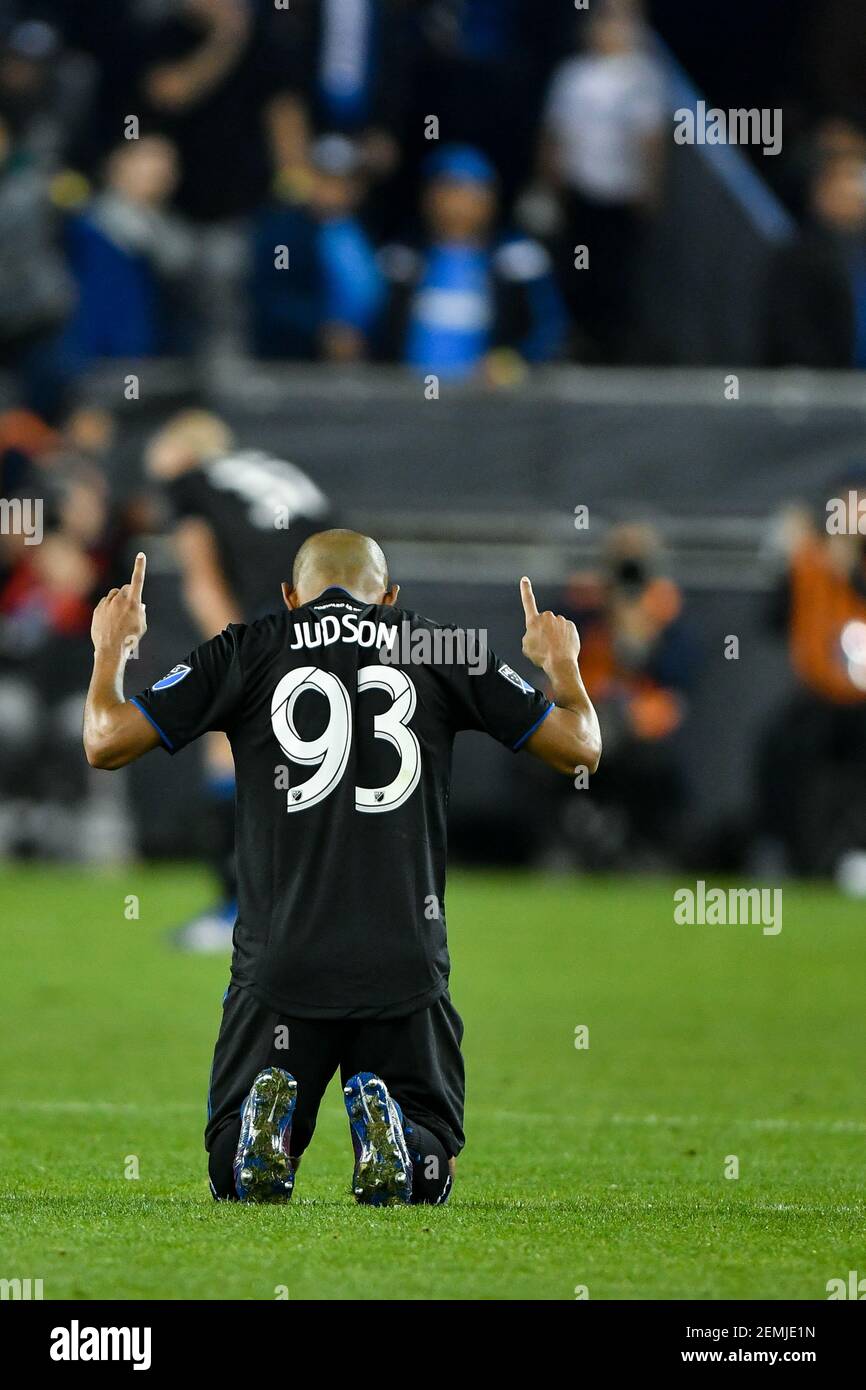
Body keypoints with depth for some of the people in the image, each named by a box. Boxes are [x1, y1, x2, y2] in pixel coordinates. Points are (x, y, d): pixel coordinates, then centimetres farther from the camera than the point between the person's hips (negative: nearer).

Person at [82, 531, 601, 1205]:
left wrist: (110, 650, 23)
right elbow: (579, 747, 13)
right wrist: (563, 663, 34)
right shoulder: (444, 650, 9)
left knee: (235, 1179, 13)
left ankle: (267, 1120, -22)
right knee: (429, 1176, 14)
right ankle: (390, 1126, -21)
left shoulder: (246, 651, 6)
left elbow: (107, 741, 4)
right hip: (406, 965, 0)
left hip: (280, 962, 0)